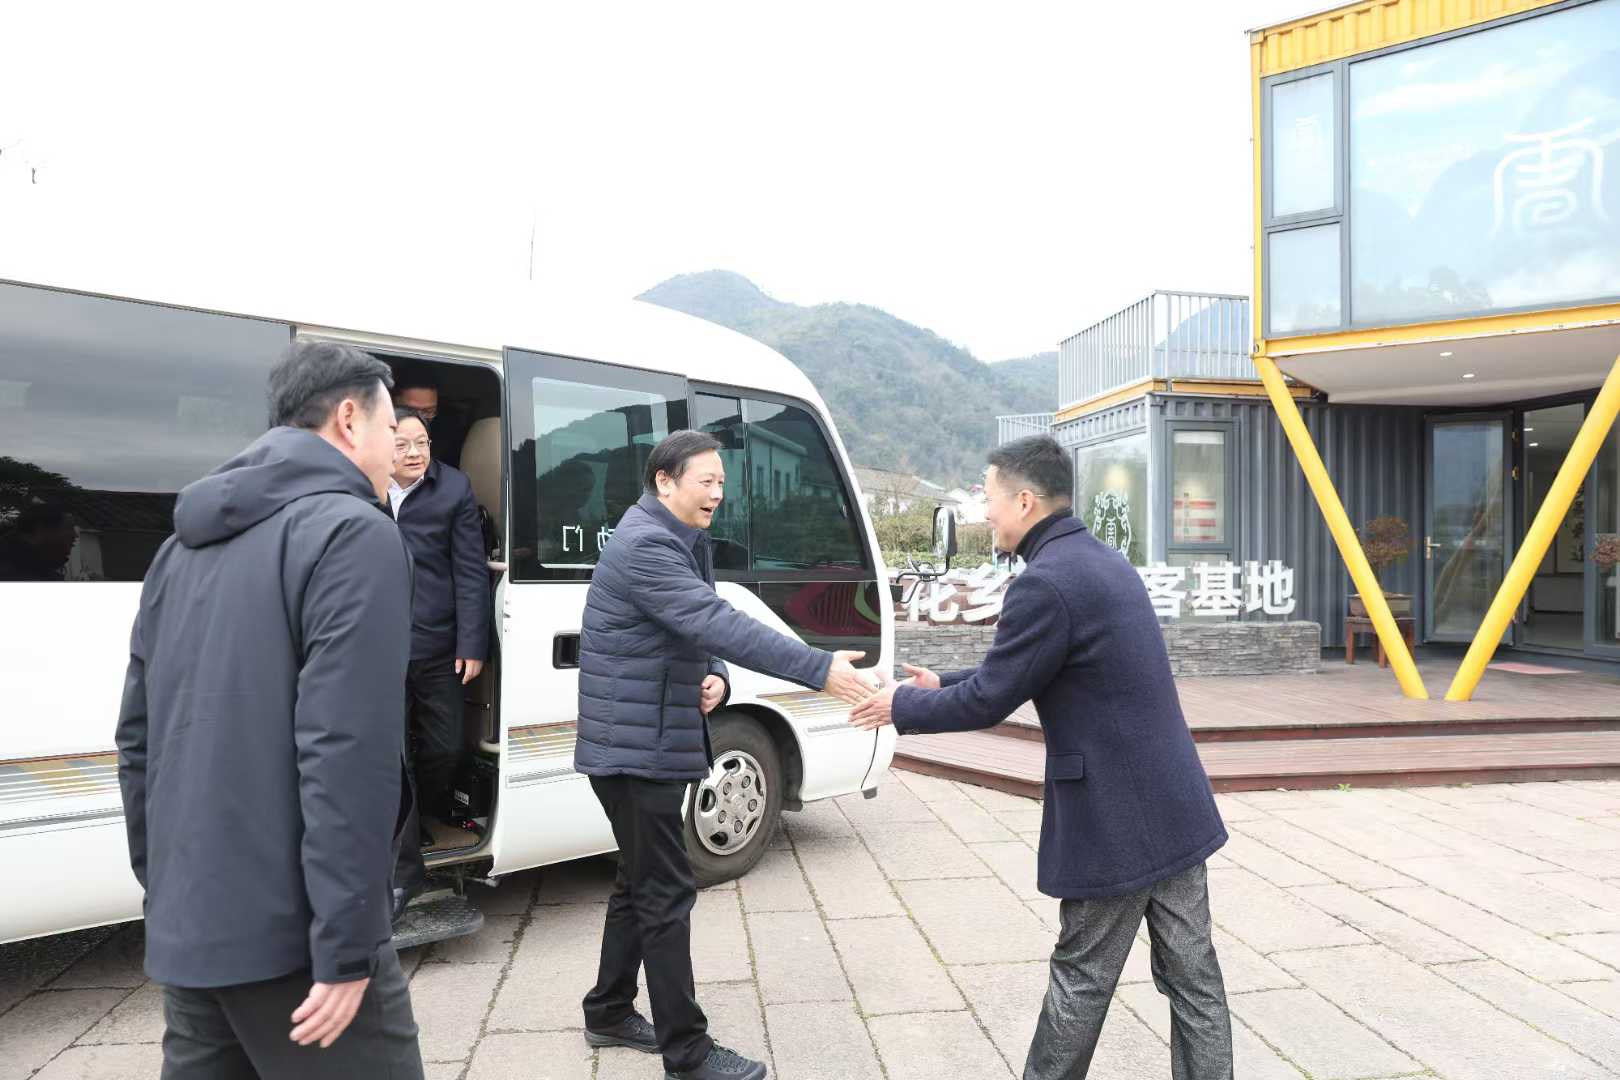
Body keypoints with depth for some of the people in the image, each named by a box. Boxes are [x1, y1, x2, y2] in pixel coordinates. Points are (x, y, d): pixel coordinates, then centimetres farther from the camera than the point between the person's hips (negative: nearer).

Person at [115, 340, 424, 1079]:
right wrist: (346, 950, -18)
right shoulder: (353, 533, -13)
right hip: (288, 936, -8)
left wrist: (163, 888, 22)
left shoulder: (184, 546, 13)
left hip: (186, 933, 8)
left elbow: (138, 737, 15)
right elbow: (348, 754, -22)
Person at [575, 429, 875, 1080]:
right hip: (636, 749, -10)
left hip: (653, 744, 10)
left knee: (638, 883, 19)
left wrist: (715, 679, -8)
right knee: (666, 894, -1)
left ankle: (608, 1014, 35)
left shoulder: (681, 543, 14)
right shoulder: (644, 545, -20)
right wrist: (821, 669, -35)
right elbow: (720, 623, -31)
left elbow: (700, 631, 15)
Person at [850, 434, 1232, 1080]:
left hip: (1115, 822, -9)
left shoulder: (1045, 582, -20)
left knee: (1082, 979, 9)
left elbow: (988, 701, -14)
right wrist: (941, 685, 19)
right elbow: (1018, 673, 20)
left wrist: (904, 705, 2)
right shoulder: (1101, 561, 11)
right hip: (1175, 808, 9)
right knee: (1193, 975, 15)